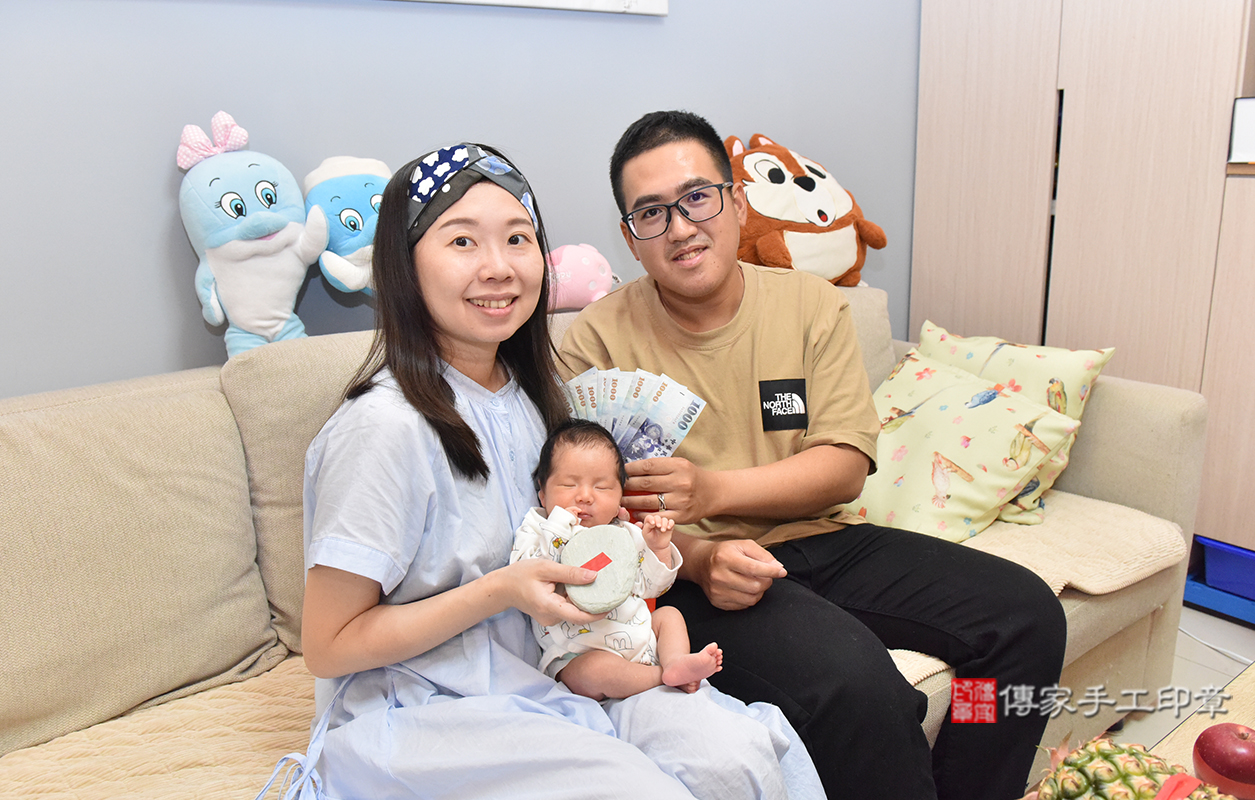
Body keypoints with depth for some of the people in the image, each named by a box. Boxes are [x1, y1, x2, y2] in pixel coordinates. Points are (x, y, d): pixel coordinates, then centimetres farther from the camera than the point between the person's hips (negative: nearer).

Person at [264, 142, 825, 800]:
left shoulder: (526, 394, 4)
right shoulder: (387, 424, -20)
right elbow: (328, 647, -14)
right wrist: (500, 591, -22)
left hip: (539, 674, 6)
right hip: (418, 714, -6)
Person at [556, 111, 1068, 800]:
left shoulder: (813, 305, 5)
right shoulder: (597, 342, -3)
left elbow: (845, 469, -2)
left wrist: (714, 490, -17)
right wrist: (697, 557, -25)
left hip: (824, 542, 5)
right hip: (688, 571, -4)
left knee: (1027, 615, -7)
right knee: (853, 678, -31)